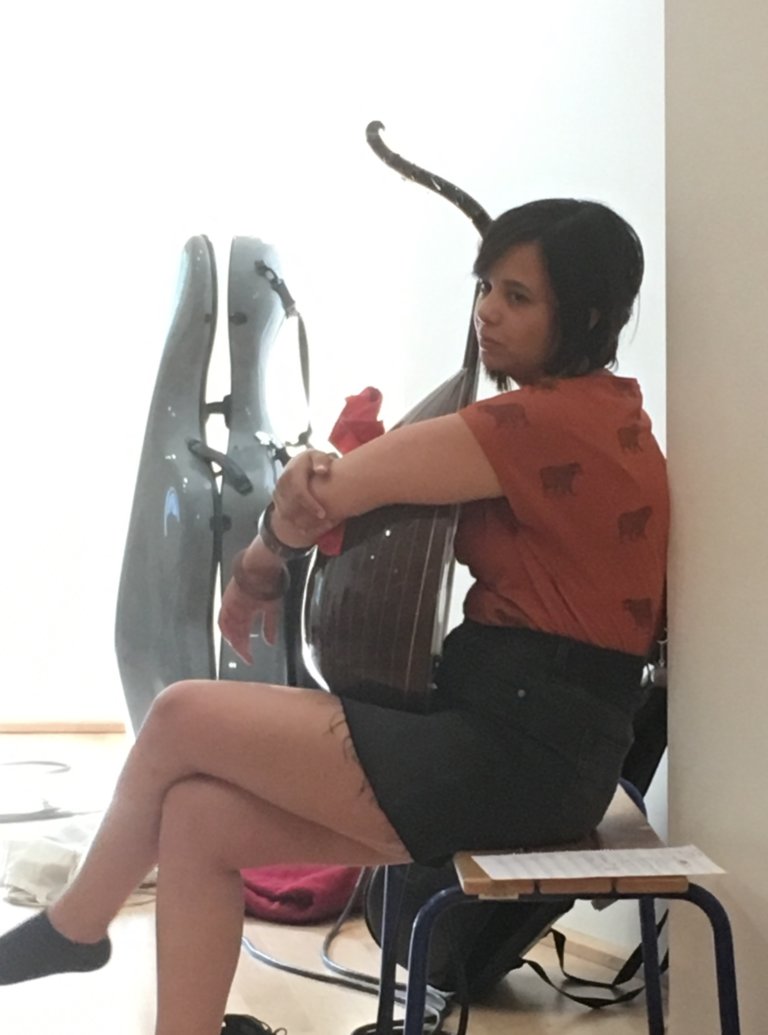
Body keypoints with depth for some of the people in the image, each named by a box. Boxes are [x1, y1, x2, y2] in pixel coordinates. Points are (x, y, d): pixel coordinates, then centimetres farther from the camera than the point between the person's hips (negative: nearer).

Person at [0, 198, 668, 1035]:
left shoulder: (559, 415, -14)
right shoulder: (580, 413, 18)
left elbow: (330, 491, -13)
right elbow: (387, 493, 12)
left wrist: (255, 570, 6)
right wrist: (322, 488, -10)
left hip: (521, 755, -9)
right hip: (512, 733, 9)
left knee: (184, 717, -5)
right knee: (199, 818, 0)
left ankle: (72, 926, 21)